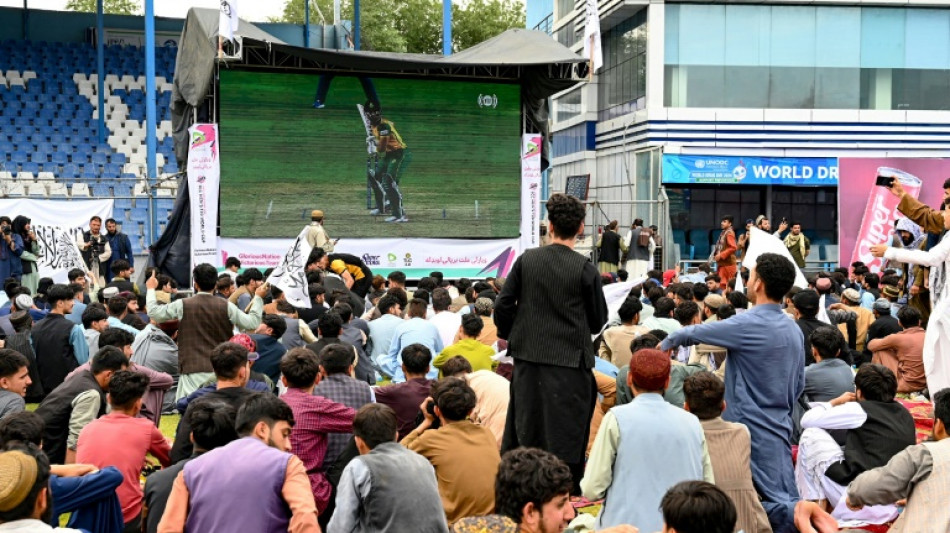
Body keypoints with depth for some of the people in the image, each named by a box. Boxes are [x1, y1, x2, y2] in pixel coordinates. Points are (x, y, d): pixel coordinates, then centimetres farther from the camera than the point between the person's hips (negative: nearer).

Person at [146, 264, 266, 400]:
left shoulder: (182, 305, -2)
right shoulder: (227, 307, 1)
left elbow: (154, 312, 10)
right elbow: (252, 323, 5)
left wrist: (151, 288, 26)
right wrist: (258, 297, 17)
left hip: (193, 370, -2)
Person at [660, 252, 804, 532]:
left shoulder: (749, 324, -15)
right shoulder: (794, 330, 9)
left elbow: (693, 333, -5)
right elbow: (799, 383, 16)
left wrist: (666, 343, 14)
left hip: (753, 427, -7)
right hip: (780, 425, 7)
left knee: (775, 504, -5)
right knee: (784, 500, 9)